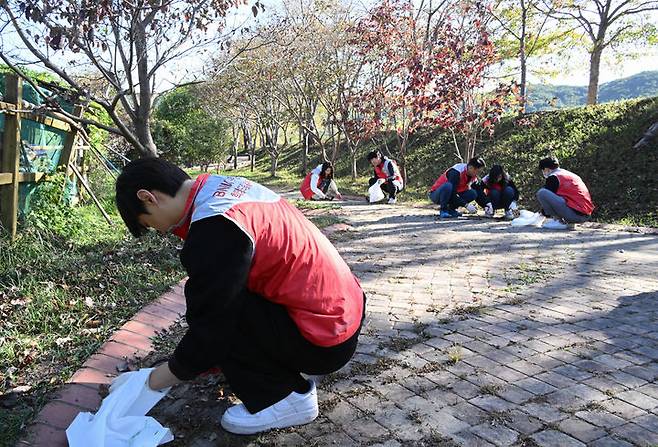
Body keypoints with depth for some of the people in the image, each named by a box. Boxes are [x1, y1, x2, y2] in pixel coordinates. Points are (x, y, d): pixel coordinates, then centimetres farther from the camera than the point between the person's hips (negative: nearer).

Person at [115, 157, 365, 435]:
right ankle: (289, 378, 17)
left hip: (325, 341, -9)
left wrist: (163, 377, 2)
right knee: (218, 296, 15)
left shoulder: (214, 228, -23)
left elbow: (211, 324, -15)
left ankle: (284, 400, 0)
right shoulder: (223, 187, 7)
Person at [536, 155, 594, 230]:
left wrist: (543, 213, 22)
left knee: (541, 193, -11)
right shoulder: (570, 174, 25)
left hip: (575, 213, -9)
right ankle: (568, 222, 13)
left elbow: (548, 196, 5)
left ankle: (559, 222, -5)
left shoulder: (553, 177, -1)